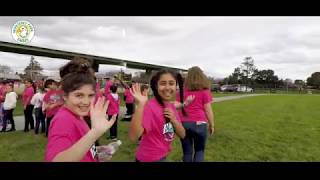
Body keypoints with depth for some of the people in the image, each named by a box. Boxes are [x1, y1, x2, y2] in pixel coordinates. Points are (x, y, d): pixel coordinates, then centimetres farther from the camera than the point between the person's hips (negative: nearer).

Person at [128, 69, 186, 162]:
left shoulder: (171, 106, -1)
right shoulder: (149, 106, -23)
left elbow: (182, 134, 0)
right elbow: (133, 137, -35)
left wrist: (174, 120, -17)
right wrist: (140, 105, -41)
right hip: (149, 158, -7)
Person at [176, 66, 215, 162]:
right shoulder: (205, 91, 0)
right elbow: (208, 110, -3)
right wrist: (212, 125, 6)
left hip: (183, 123, 3)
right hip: (199, 123, -2)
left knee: (187, 152, 13)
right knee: (199, 150, 15)